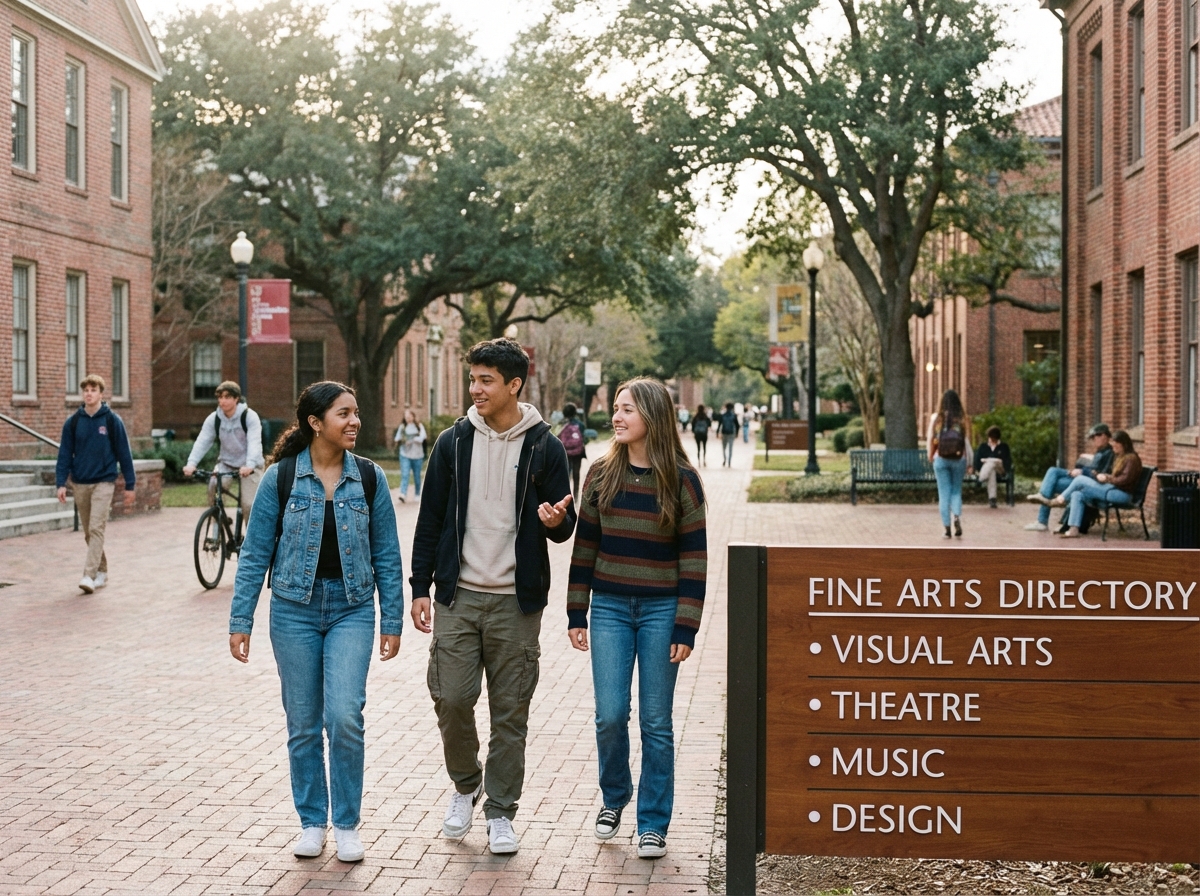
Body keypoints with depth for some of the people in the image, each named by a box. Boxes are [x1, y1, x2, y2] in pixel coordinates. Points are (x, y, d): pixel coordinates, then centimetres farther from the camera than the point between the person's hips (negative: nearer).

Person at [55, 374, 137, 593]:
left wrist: (130, 485, -1)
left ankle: (89, 575, -17)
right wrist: (61, 483, -5)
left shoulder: (112, 420, -3)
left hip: (103, 482, -4)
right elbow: (65, 454, 5)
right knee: (88, 533, 10)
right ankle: (102, 571, 23)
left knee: (96, 529, -14)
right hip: (80, 484, 4)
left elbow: (124, 453, -1)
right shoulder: (73, 422, 4)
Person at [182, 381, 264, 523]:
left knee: (249, 505, -15)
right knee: (214, 487, -24)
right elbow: (202, 442, -17)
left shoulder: (249, 416, -16)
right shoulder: (213, 419, -6)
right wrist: (191, 463, -34)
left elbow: (254, 442, -29)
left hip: (249, 467, -3)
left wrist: (249, 465, -47)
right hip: (226, 463, 3)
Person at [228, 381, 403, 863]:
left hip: (351, 609, 0)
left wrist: (392, 621, 2)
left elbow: (386, 555, 4)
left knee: (344, 717, -12)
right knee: (303, 724, 7)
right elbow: (255, 554, 0)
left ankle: (347, 824, 5)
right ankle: (312, 822, 23)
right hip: (295, 609, 0)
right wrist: (240, 621, -2)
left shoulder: (369, 478, -1)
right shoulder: (280, 478, -5)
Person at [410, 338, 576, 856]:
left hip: (516, 601, -1)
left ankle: (500, 813, 15)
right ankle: (466, 784, 24)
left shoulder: (544, 448, 0)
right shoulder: (453, 443, 4)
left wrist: (555, 520, -21)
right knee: (450, 698, -3)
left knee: (510, 712, 3)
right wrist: (419, 587, 3)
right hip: (458, 597, 1)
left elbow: (564, 527, 4)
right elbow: (430, 519, 8)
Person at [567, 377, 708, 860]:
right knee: (610, 715, -2)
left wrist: (685, 629, -9)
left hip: (661, 610, -2)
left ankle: (653, 824, 14)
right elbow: (585, 545, 7)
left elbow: (694, 558, -5)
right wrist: (576, 614, 5)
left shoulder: (681, 479, -5)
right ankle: (613, 798, 25)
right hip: (609, 607, 2)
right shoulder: (602, 473, 3)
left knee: (656, 721, 3)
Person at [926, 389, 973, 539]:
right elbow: (967, 442, -4)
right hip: (958, 459, 0)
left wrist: (930, 456, 14)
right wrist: (969, 463, 3)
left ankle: (946, 527, 4)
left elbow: (930, 439, -1)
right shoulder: (963, 419, -4)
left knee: (944, 493, 6)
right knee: (956, 491, 14)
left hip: (941, 459, 0)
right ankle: (957, 516, -11)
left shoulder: (935, 418, -4)